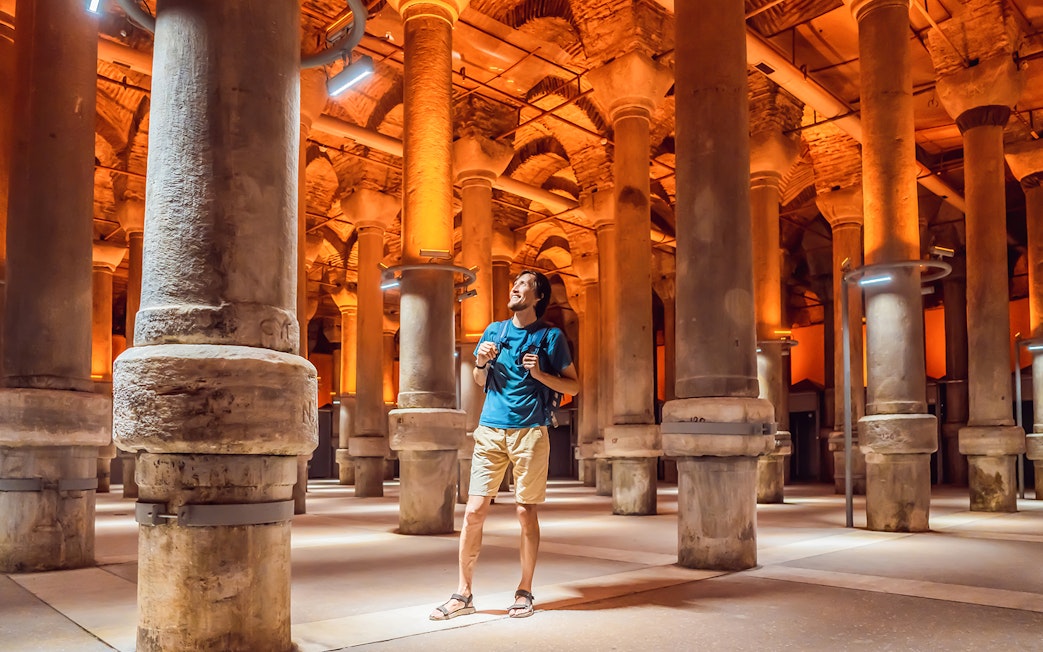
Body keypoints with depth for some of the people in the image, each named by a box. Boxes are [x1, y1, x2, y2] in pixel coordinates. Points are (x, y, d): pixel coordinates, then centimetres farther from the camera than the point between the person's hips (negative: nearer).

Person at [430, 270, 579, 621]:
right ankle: (463, 594, 6)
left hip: (529, 432, -3)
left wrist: (540, 374, -10)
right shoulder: (494, 331, 15)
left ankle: (524, 592, 15)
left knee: (525, 511, 2)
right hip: (490, 430, 3)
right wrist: (481, 363, 3)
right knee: (474, 509, -3)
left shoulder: (550, 336, 4)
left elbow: (573, 385, 5)